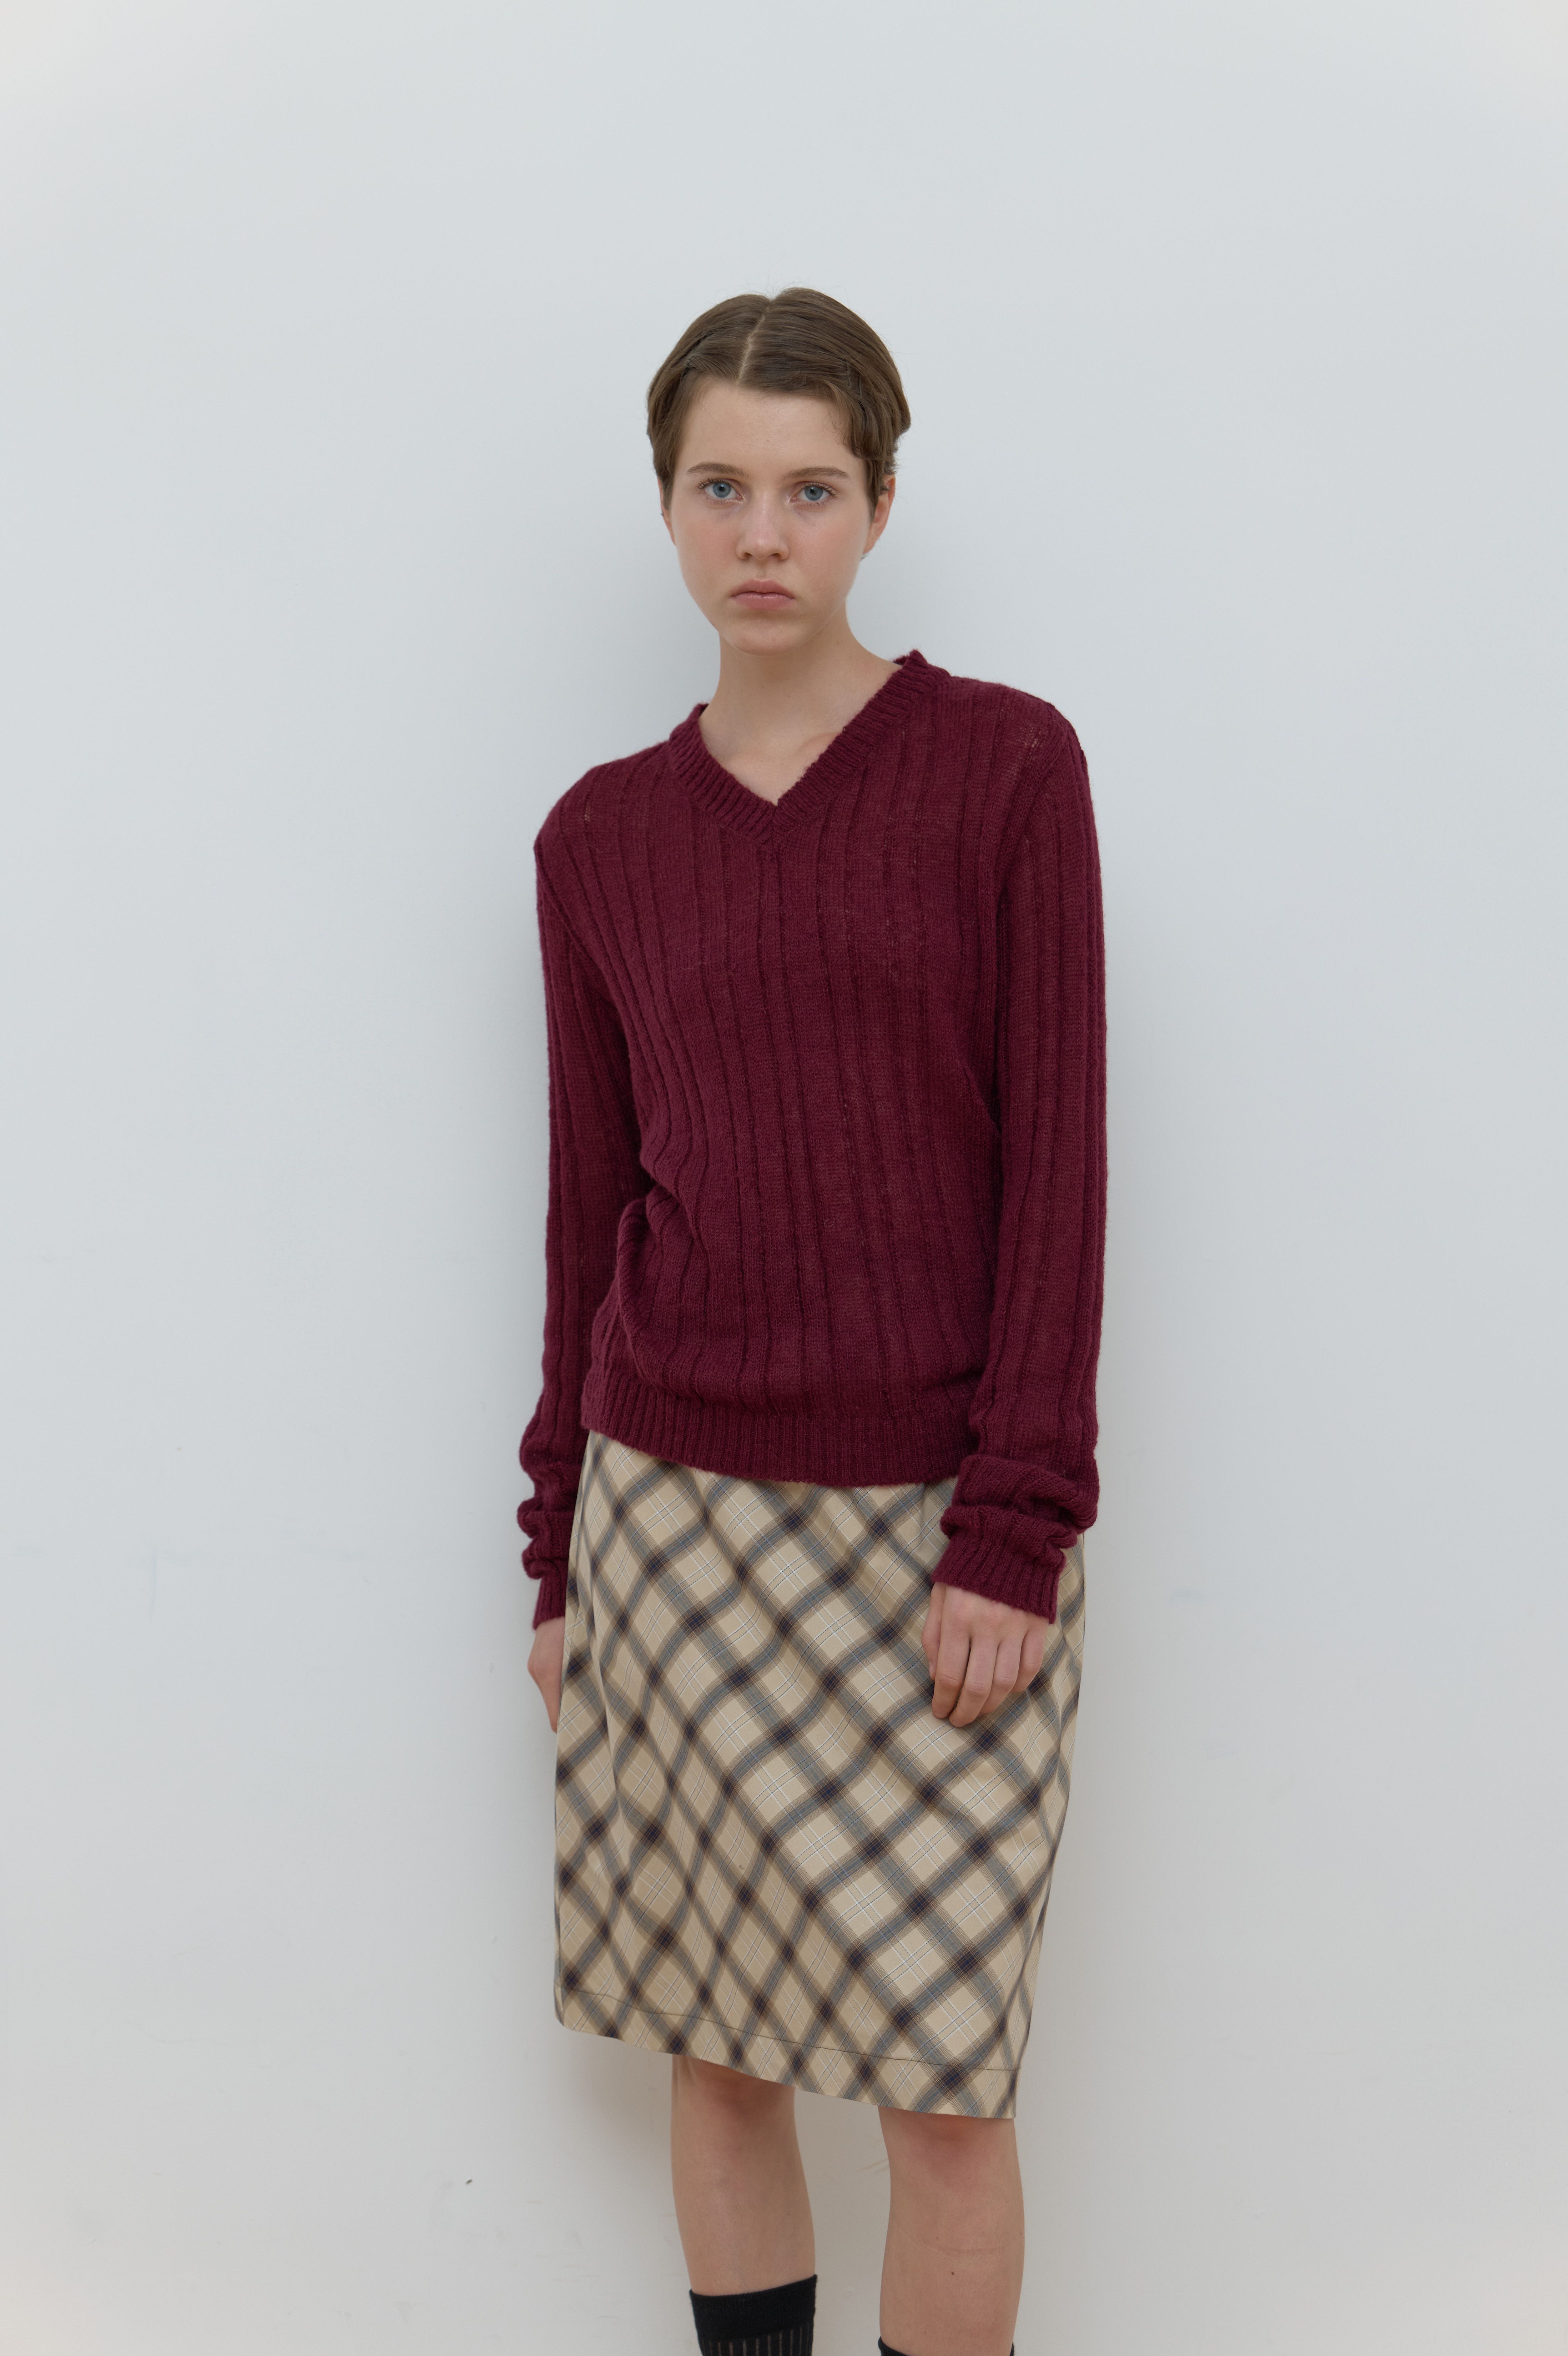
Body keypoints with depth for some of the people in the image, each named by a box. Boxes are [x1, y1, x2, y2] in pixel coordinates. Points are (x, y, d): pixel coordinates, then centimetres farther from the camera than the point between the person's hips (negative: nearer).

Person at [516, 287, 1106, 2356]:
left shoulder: (1005, 766, -4)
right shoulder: (600, 838, 6)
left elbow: (1056, 1162, -7)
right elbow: (591, 1199, 9)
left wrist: (1017, 1534, -12)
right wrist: (558, 1549, 10)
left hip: (935, 1529, -3)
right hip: (676, 1512, 3)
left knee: (943, 2081, 2)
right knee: (715, 2043, 11)